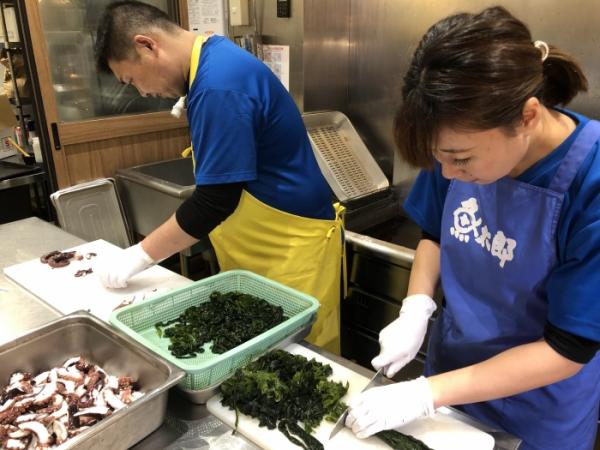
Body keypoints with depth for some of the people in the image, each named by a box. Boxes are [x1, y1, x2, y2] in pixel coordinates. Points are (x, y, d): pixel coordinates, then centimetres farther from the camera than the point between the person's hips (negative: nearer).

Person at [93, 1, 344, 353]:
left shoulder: (218, 86, -25)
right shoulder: (215, 58, 8)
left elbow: (216, 200, -24)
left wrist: (140, 256, -13)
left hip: (292, 243, -10)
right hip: (262, 243, 10)